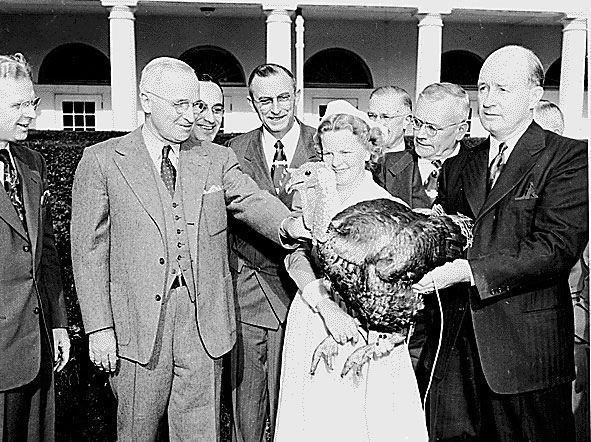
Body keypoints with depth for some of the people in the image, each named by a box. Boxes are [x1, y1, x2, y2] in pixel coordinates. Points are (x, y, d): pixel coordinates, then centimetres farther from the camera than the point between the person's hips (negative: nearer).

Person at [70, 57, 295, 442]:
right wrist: (99, 327, -6)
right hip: (138, 325, -1)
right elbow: (90, 250, -1)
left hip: (205, 323, 2)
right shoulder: (102, 160, 1)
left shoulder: (218, 158, 8)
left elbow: (255, 203, -6)